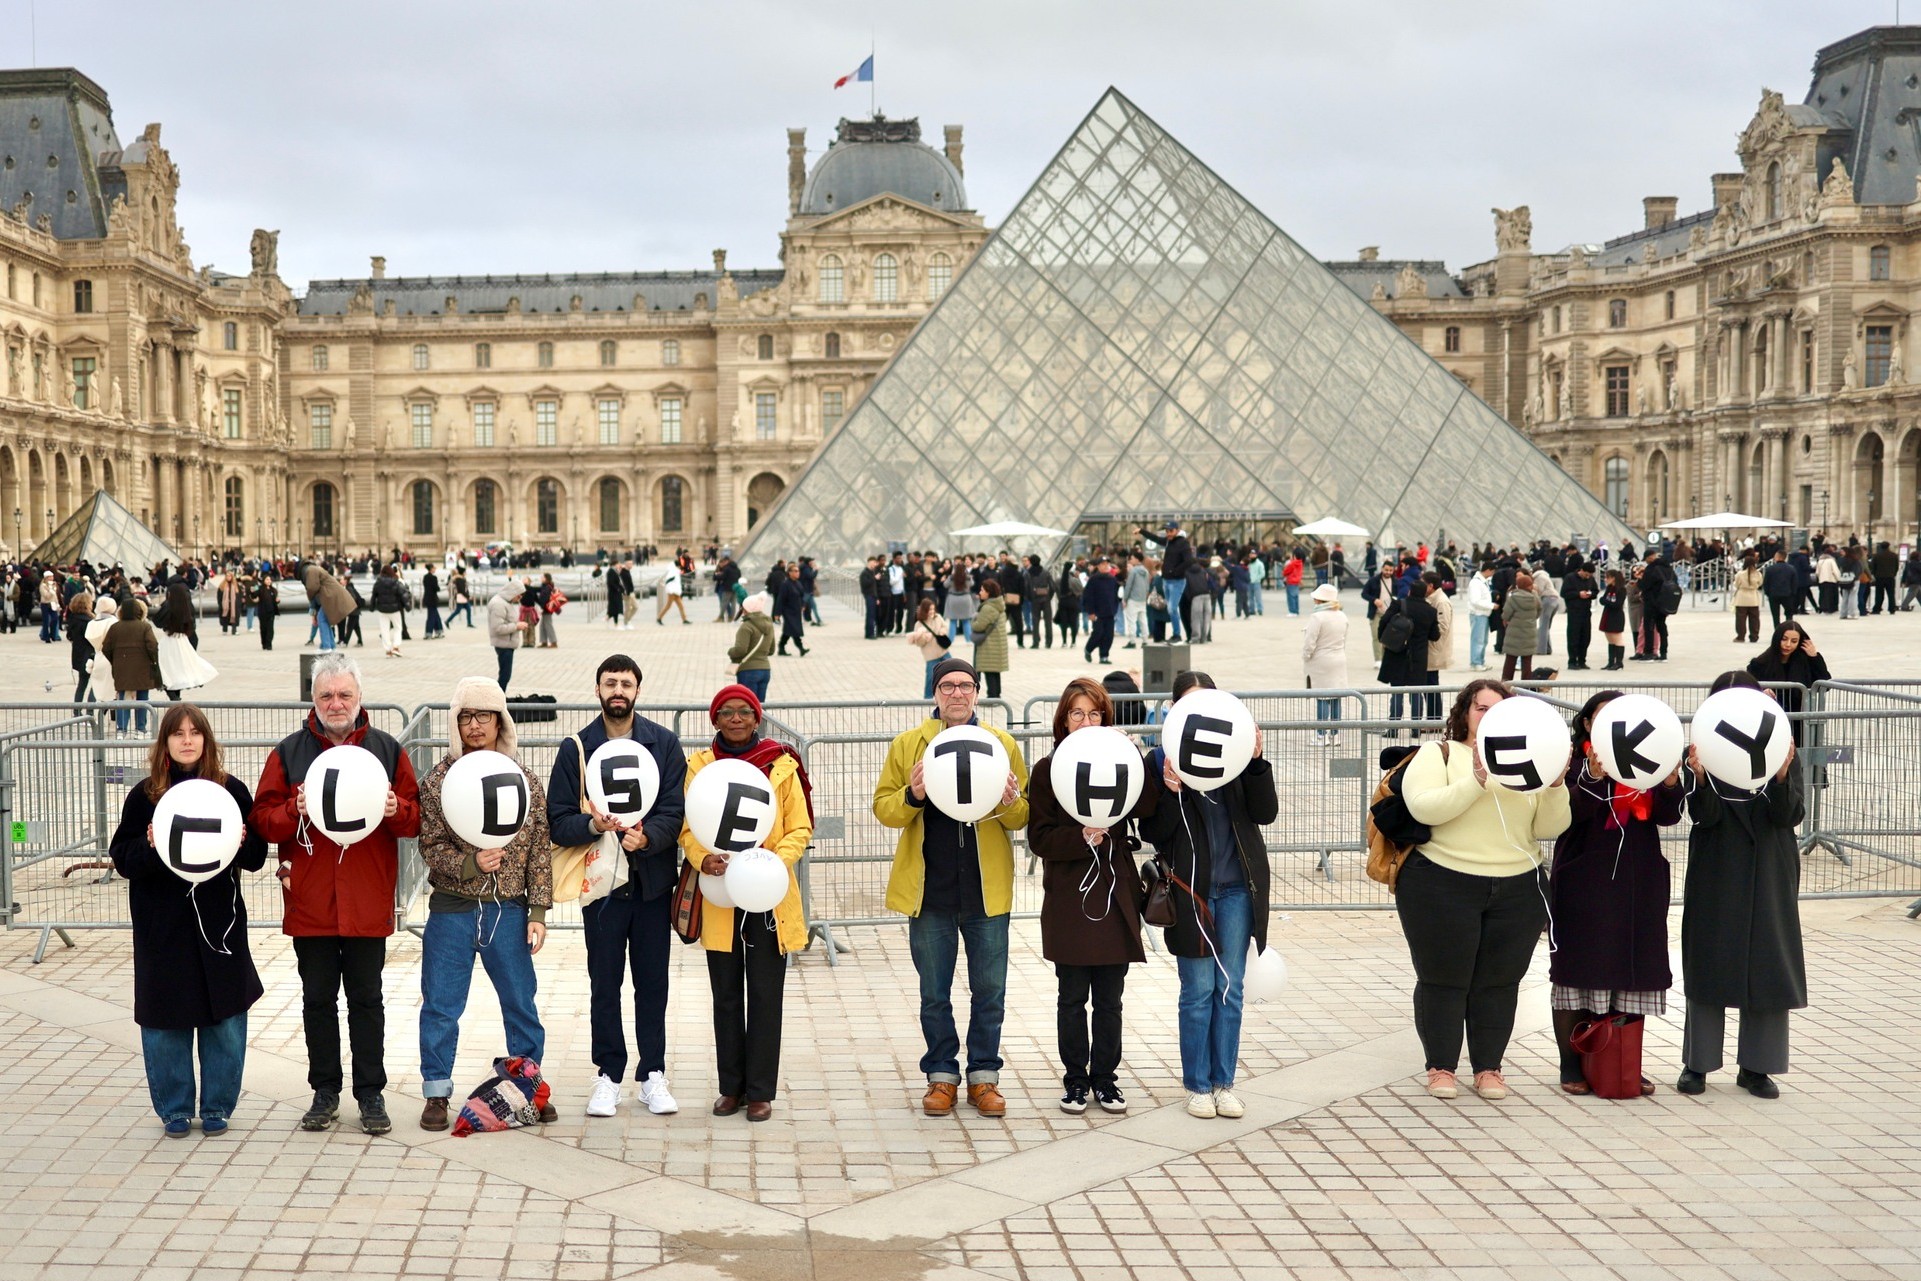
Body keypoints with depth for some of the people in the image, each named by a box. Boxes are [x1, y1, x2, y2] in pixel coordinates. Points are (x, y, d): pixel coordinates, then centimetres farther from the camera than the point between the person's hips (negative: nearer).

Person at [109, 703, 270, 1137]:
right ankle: (174, 1109, 19)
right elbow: (122, 858, 0)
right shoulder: (144, 795, 1)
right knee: (165, 1020, 4)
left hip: (220, 922, 0)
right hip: (162, 926, 0)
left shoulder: (231, 790, 2)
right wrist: (148, 846, -20)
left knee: (225, 1019, 3)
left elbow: (257, 857, 4)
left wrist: (241, 842, -17)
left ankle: (216, 1107, 18)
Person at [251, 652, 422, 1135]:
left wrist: (396, 810, -16)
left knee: (366, 999, 7)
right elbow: (262, 819, 0)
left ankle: (371, 1094, 16)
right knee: (318, 999, 9)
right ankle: (325, 1092, 21)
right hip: (310, 902, 1)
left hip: (368, 901, 0)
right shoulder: (289, 752, 4)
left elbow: (416, 819, 5)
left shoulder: (387, 749, 5)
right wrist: (296, 810, -19)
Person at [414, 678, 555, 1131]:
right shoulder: (437, 782, -2)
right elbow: (431, 847, -4)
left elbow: (539, 850, 3)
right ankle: (437, 1092, 18)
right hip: (452, 910, -1)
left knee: (521, 1002, 9)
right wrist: (469, 864, -22)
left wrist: (538, 912, -1)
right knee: (441, 1004, 4)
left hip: (508, 909, 1)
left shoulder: (524, 781, 2)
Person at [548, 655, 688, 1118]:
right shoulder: (576, 749, 2)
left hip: (652, 881, 0)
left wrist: (646, 836, -24)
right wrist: (594, 825, -22)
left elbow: (675, 813, -4)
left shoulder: (664, 744, 3)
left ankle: (653, 1074, 16)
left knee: (653, 981, 6)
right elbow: (558, 823, -3)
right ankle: (609, 1076, 16)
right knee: (604, 984, 6)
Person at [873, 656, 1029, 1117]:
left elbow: (1022, 818, 7)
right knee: (934, 993, 8)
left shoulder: (1002, 744, 5)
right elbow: (883, 808, 4)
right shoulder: (907, 745, 4)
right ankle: (942, 1076, 20)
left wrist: (1010, 802, -15)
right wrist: (912, 796, -16)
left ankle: (984, 1075, 18)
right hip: (929, 889, 0)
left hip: (987, 889, 0)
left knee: (989, 992, 5)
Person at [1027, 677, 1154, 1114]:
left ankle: (1105, 1078, 22)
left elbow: (1142, 813, -12)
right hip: (1069, 898, -2)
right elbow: (1039, 838, -6)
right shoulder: (1048, 770, -1)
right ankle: (1075, 1080, 18)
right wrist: (1082, 838, -20)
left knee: (1110, 999, 9)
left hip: (1116, 896, 2)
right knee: (1073, 997, 6)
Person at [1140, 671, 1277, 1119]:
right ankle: (1198, 1085, 13)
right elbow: (1152, 833, -5)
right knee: (1198, 990, 2)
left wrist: (1256, 762, -14)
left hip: (1237, 888, 2)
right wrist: (1171, 792, -22)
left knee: (1230, 990, 7)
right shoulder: (1160, 761, -1)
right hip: (1190, 890, -2)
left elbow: (1266, 813, -2)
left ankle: (1224, 1083, 16)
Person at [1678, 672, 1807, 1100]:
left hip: (1769, 875, 1)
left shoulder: (1779, 752, 0)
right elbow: (1706, 817, -13)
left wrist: (1782, 777, -29)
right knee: (1708, 962, 3)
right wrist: (1699, 780, -33)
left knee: (1768, 963, 4)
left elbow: (1789, 816, -10)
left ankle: (1756, 1065, 14)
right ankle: (1697, 1063, 12)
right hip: (1715, 874, -1)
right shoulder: (1704, 754, -4)